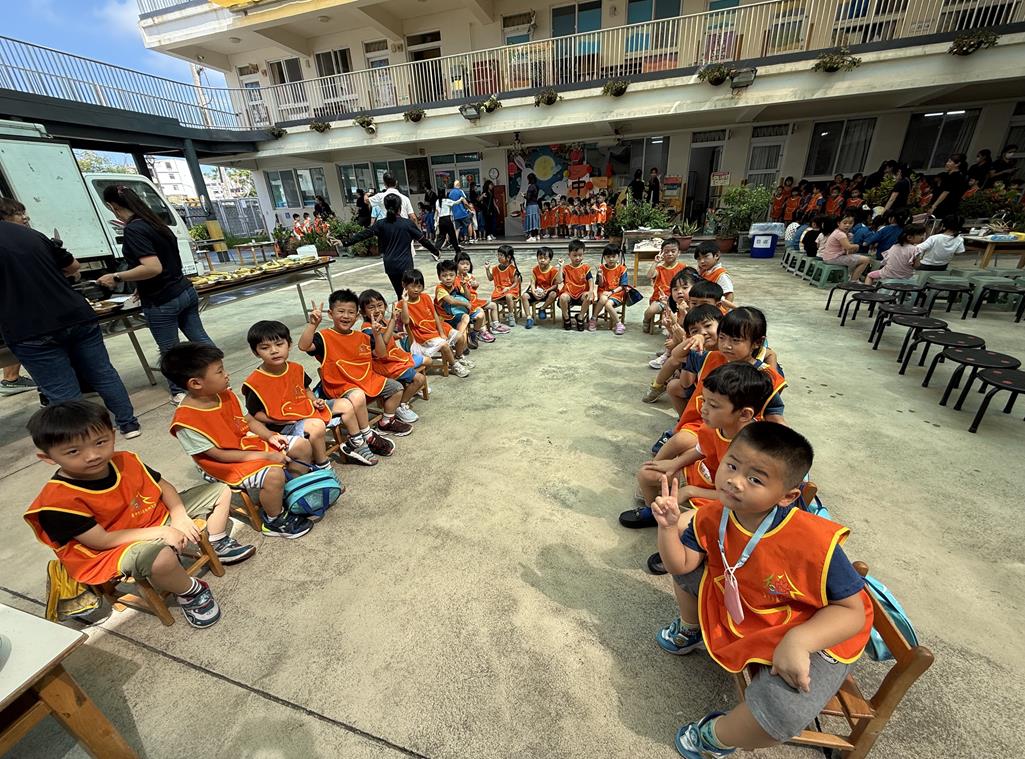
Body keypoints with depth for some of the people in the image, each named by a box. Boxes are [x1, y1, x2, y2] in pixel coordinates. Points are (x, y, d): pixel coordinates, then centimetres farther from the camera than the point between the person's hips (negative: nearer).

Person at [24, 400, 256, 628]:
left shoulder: (126, 460, -8)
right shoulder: (59, 501, -25)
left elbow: (162, 485, 5)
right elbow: (101, 541, -22)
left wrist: (180, 517, -11)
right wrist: (161, 532, -25)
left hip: (160, 517, 7)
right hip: (116, 549, -7)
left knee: (220, 491, 6)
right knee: (160, 557, -42)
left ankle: (219, 545, 23)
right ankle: (190, 592, -10)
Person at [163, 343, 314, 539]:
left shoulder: (226, 395, -4)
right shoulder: (186, 422, -25)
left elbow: (249, 420, 7)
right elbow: (219, 455, -22)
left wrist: (270, 436, -12)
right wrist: (265, 456, -24)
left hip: (248, 443, 7)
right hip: (225, 465, -7)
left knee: (303, 445, -1)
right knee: (273, 475, -31)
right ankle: (274, 522, -4)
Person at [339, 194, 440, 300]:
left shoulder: (380, 224, 0)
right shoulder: (408, 223, -4)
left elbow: (362, 235, -5)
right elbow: (423, 240, 1)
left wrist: (344, 243, -3)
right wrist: (436, 252, 12)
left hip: (390, 265, 3)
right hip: (405, 264, -3)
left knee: (400, 294, 14)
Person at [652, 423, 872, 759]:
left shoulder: (816, 543, -33)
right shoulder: (713, 516, -17)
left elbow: (853, 610, -21)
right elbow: (681, 565, -11)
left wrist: (798, 642, -36)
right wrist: (669, 527, -29)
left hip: (812, 633, -5)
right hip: (736, 606, 5)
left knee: (782, 707, -32)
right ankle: (691, 630, 30)